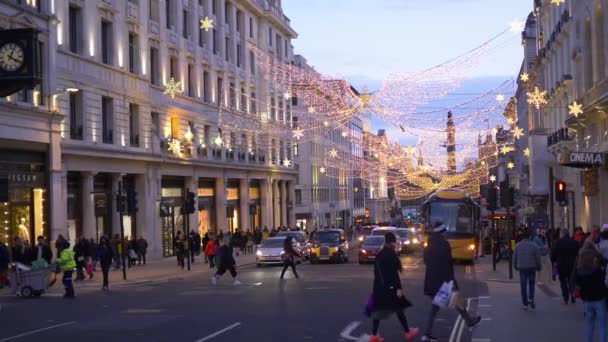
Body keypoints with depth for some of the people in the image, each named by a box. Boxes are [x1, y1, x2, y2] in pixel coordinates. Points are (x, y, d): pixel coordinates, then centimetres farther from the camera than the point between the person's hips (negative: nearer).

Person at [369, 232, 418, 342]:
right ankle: (407, 332, 18)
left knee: (378, 310, 6)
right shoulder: (391, 254, -14)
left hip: (379, 287, 7)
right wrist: (398, 288, -18)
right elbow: (394, 273, -19)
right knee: (399, 309, 6)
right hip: (390, 287, -7)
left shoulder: (379, 255, 11)